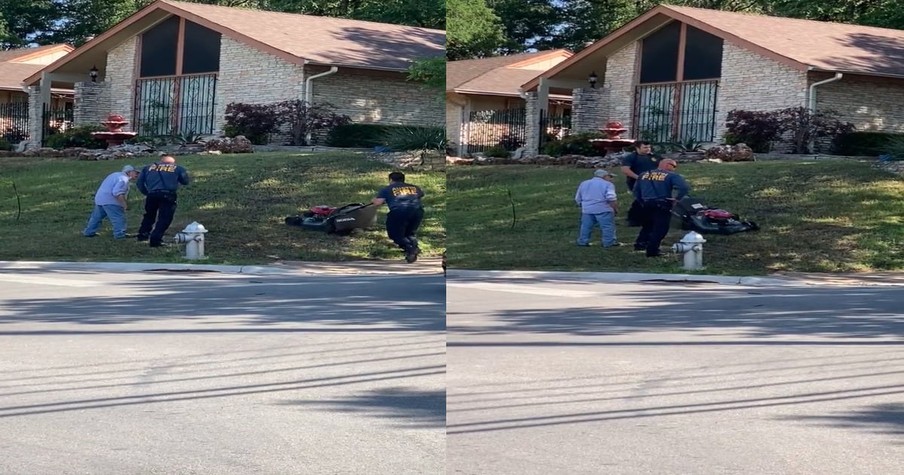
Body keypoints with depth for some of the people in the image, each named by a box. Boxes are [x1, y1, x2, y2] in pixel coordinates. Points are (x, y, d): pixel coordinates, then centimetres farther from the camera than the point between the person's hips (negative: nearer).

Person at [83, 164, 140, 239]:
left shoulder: (117, 175, 19)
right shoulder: (124, 179, -14)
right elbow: (117, 193, -25)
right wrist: (125, 204, -22)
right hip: (110, 201, -10)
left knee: (97, 216, 19)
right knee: (118, 218, -4)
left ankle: (89, 232, 28)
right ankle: (120, 234, -4)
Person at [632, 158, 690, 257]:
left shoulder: (644, 175, 13)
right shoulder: (672, 176, -4)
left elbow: (636, 190, 16)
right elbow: (684, 188, -18)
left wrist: (641, 201, 23)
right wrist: (677, 198, -7)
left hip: (646, 204, 5)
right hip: (662, 205, -5)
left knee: (647, 226, 24)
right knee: (660, 229, 2)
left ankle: (640, 243, 20)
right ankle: (652, 250, -3)